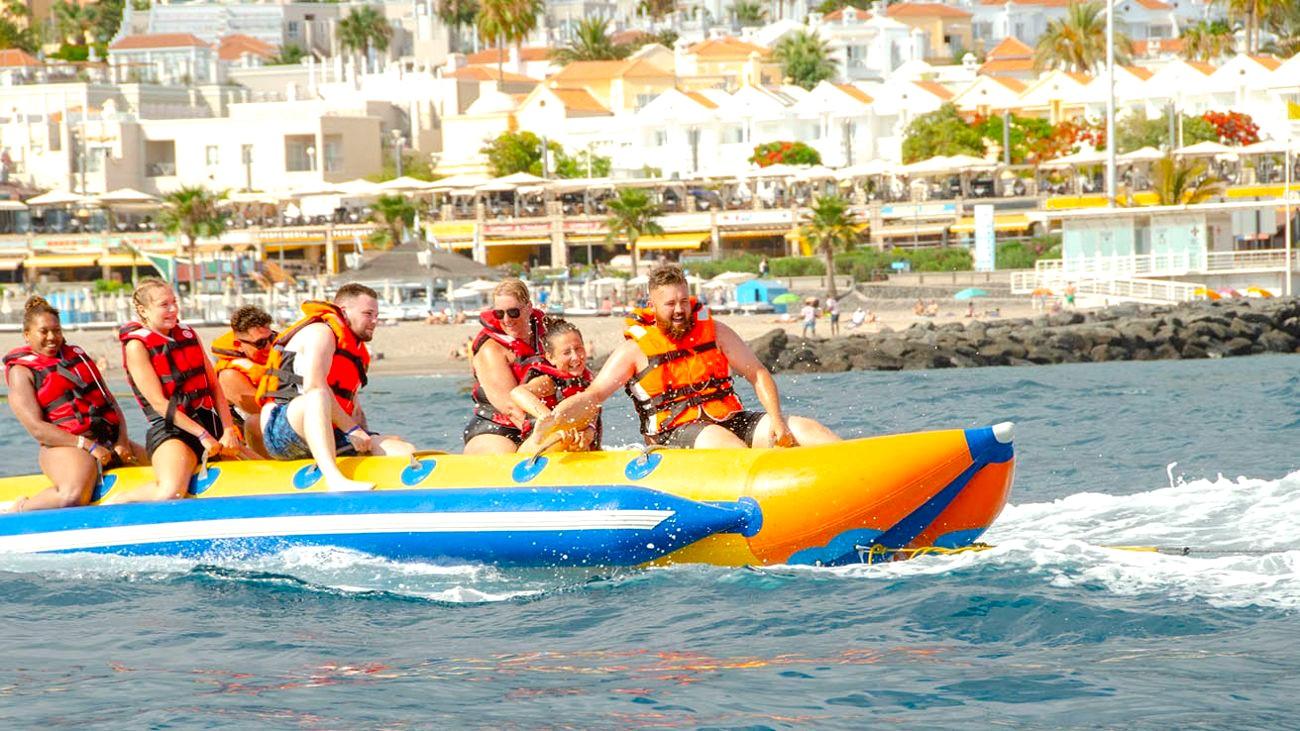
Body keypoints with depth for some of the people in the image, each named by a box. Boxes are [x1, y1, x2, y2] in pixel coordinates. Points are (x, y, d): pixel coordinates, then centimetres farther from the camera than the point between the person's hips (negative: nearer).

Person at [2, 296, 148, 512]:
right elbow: (37, 428, -11)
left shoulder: (77, 355, 20)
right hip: (65, 446, -7)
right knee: (73, 497, -36)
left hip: (110, 440, 7)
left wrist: (122, 442, -3)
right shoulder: (21, 371, 1)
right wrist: (87, 445, -18)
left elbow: (110, 402, 15)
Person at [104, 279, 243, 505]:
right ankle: (112, 504, -8)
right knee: (170, 493, -34)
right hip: (170, 429, -7)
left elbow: (214, 386, 12)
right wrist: (203, 435, -16)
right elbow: (160, 403, -12)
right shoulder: (137, 345, -5)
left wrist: (228, 431, -2)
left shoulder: (188, 334, 15)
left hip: (209, 420, 7)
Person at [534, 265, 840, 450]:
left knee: (801, 427, -14)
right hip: (676, 432, -5)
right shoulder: (636, 349, 2)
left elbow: (758, 375, 12)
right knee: (718, 438, -39)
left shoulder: (713, 331, 11)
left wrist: (775, 418, -7)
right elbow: (593, 395, -4)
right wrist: (552, 420, -24)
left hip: (731, 419, 5)